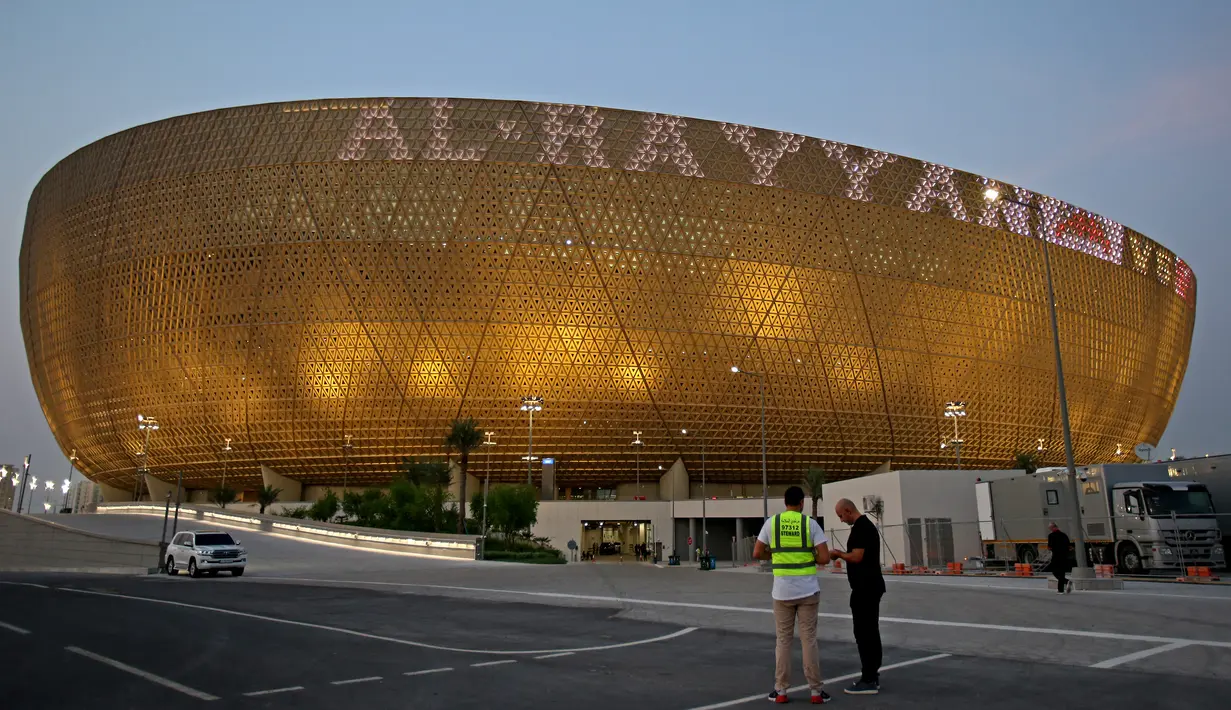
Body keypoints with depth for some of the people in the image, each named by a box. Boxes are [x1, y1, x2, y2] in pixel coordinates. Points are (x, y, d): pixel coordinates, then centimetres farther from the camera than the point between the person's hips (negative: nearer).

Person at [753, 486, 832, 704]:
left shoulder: (771, 522, -1)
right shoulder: (811, 524, -3)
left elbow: (757, 553, 1)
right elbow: (825, 558, -8)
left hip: (782, 591, 1)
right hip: (808, 590, 0)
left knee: (783, 640, 9)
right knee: (809, 639, 6)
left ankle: (781, 691, 11)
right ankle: (816, 691, 11)